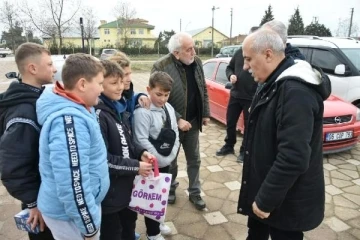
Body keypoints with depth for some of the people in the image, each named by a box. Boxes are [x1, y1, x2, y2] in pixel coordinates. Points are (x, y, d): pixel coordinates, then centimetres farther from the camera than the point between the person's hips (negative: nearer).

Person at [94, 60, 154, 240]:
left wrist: (141, 152, -6)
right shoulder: (97, 114, -24)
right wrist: (135, 167, -20)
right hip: (108, 190, -8)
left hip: (125, 184, 8)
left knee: (129, 222, 28)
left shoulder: (119, 107, 2)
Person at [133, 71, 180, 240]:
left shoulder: (169, 108, 3)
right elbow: (142, 140, -23)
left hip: (166, 162, 7)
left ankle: (157, 222, 46)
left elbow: (175, 133, 8)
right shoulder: (142, 112, -20)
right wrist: (158, 159, -17)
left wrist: (171, 155, -2)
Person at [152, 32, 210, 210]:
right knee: (170, 161, 17)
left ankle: (194, 193, 33)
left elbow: (203, 89, 8)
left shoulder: (197, 62, -2)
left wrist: (205, 113, 7)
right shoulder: (161, 66, -20)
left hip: (193, 121, 5)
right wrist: (177, 120, -23)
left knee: (194, 160, 15)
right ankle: (170, 189, 41)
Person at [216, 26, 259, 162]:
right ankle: (228, 146, 33)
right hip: (235, 95, 5)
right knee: (230, 122, 14)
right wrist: (231, 75, -8)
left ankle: (244, 150, 25)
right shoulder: (240, 52, 5)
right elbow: (229, 67, 15)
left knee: (248, 126, 8)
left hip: (252, 98, -4)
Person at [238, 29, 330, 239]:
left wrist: (266, 200, -22)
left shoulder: (295, 91, -29)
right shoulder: (279, 82, 4)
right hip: (266, 186, 9)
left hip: (287, 201, -9)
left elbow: (293, 158, -32)